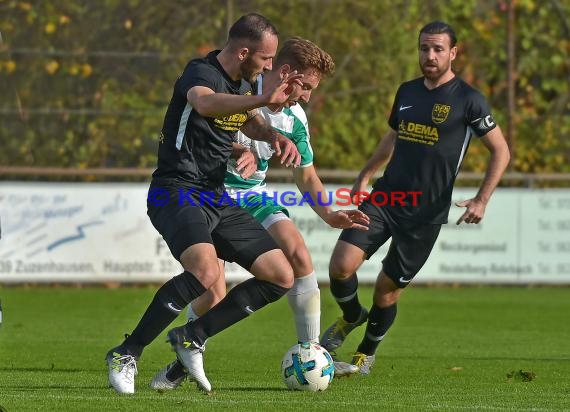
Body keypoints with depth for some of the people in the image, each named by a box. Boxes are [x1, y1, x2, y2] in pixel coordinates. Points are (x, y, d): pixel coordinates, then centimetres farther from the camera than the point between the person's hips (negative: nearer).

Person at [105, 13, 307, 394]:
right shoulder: (202, 73, -16)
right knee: (205, 270, -35)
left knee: (282, 277, 3)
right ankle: (127, 354, -21)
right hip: (177, 193, -9)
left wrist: (276, 137, 9)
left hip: (217, 199, 9)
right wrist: (265, 99, -56)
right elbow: (205, 103, -42)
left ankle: (192, 337, 11)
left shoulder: (242, 83, 10)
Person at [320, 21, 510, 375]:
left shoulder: (468, 100, -7)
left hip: (426, 213, -4)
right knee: (341, 265, -14)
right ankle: (352, 316, 19)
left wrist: (482, 200, -11)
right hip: (384, 198, 4)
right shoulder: (407, 91, 10)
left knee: (387, 290, 2)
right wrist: (365, 176, 22)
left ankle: (366, 354, 29)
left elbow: (501, 151, -2)